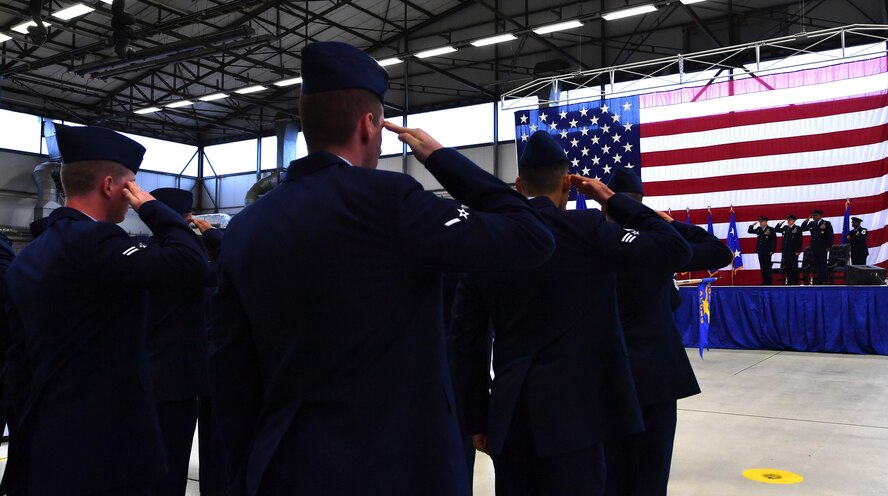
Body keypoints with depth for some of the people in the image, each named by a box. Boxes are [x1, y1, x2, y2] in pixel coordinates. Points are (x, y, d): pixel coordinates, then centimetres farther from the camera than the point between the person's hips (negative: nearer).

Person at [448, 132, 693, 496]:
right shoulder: (585, 228, -9)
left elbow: (466, 339, 4)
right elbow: (675, 249, -6)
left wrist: (476, 419, 12)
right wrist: (612, 200, 4)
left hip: (508, 413, 4)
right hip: (572, 410, -4)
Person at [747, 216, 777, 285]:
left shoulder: (771, 230, -6)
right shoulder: (758, 229, 11)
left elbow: (774, 241, -9)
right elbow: (749, 231, 19)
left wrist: (772, 250, -13)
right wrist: (751, 226, -1)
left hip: (767, 252, -6)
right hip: (760, 252, 6)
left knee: (767, 268, -2)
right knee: (762, 268, 9)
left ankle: (768, 282, 2)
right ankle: (764, 282, 14)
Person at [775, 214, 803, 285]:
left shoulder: (798, 229, -4)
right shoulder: (785, 228, 12)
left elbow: (799, 241, -8)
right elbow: (776, 230, 20)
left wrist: (798, 251, -13)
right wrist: (779, 224, 4)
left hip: (793, 252, -5)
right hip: (785, 251, 5)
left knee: (794, 268, -1)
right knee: (787, 268, 6)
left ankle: (795, 282, 3)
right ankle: (789, 281, 13)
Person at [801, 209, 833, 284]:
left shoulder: (827, 223, -3)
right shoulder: (811, 223, 12)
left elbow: (830, 236, -5)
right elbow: (802, 228, 11)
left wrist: (828, 247, -10)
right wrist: (807, 220, 0)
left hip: (822, 248, -5)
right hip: (814, 248, 5)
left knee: (823, 264, -2)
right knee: (816, 265, 6)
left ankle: (824, 280, 0)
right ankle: (818, 280, 9)